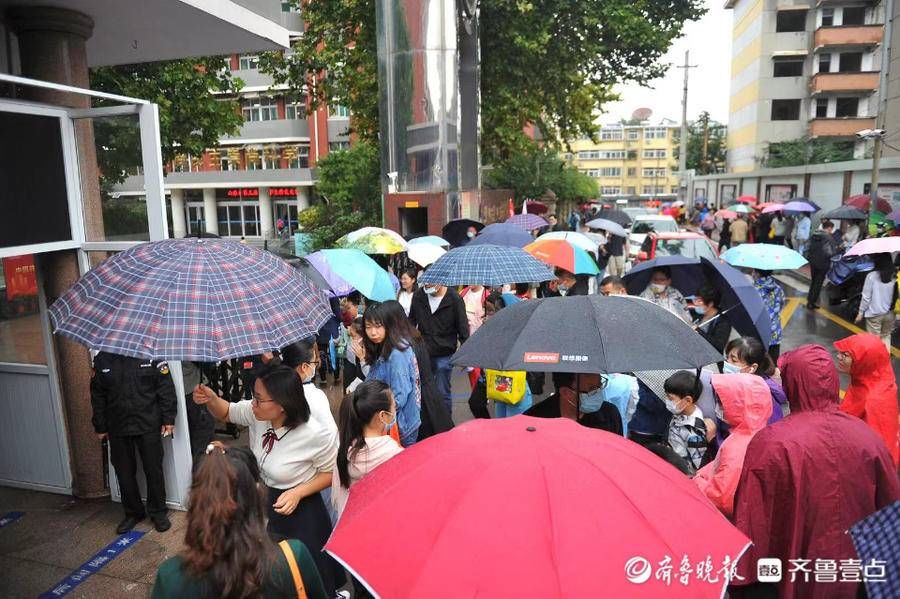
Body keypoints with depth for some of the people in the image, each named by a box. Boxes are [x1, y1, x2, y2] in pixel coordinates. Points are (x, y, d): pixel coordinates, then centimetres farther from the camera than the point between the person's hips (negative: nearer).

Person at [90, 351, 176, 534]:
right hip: (117, 429, 3)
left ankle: (158, 512, 23)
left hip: (148, 425, -2)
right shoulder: (102, 359, 0)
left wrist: (168, 419, -8)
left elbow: (166, 387, -7)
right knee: (124, 472, 12)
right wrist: (100, 427, 8)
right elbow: (97, 396, 7)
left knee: (154, 470, 6)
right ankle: (133, 513, 31)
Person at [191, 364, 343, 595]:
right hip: (262, 502, 5)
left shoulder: (316, 435, -31)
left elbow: (332, 472, -13)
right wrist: (211, 399, -19)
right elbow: (227, 412, 3)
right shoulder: (257, 413, -18)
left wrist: (298, 493, -25)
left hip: (298, 510, -5)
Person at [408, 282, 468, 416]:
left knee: (443, 393, 3)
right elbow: (411, 321, 12)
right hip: (422, 353, 4)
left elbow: (463, 330, -6)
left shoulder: (454, 299, -11)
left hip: (444, 356, -3)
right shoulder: (418, 296, -2)